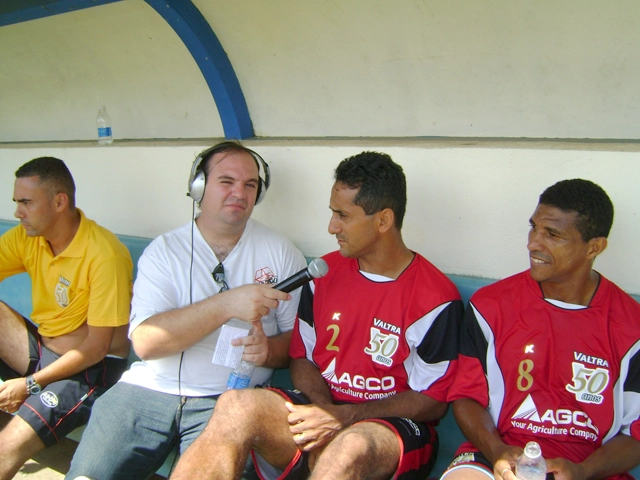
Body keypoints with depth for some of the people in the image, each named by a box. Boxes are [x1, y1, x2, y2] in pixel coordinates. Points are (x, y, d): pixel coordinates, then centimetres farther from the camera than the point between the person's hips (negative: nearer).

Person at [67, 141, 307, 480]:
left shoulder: (281, 253, 6)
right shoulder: (164, 250, 4)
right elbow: (145, 342, -11)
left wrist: (267, 350, -17)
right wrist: (226, 304, -20)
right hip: (150, 388, 1)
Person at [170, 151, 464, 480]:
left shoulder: (435, 298, -7)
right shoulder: (326, 272, 8)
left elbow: (432, 400, -5)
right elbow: (302, 358, 13)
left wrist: (345, 416, -16)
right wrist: (324, 408, -9)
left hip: (394, 426, -4)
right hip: (322, 408, 4)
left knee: (350, 447, -41)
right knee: (237, 406, -26)